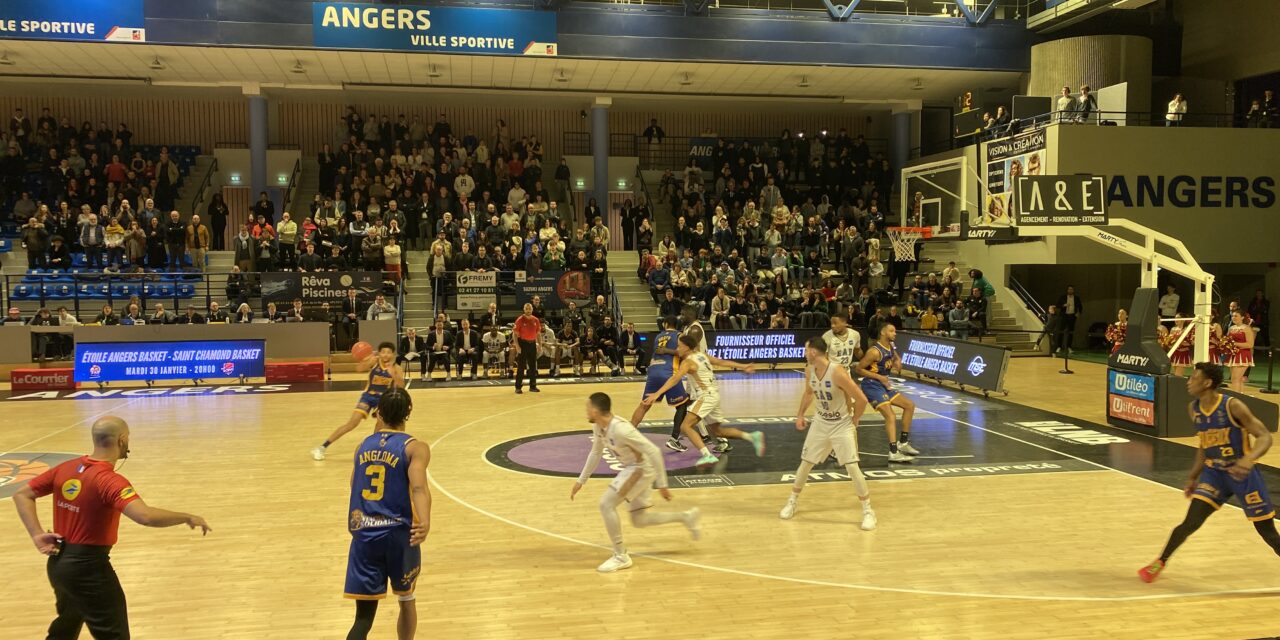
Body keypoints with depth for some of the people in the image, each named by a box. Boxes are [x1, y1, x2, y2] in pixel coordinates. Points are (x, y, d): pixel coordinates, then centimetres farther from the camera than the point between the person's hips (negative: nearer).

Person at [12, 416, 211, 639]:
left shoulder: (66, 468, 0)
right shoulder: (109, 481, -24)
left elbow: (22, 495, 9)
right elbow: (145, 516, -37)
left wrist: (37, 535, 2)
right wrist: (187, 518, -25)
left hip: (58, 564, 8)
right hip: (88, 568, -8)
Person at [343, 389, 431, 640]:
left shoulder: (363, 445, 13)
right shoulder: (415, 447, -2)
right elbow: (419, 487, -21)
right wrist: (425, 523, -33)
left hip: (363, 535, 3)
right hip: (399, 534, -3)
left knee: (364, 616, 3)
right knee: (406, 600, 23)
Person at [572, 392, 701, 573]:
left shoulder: (620, 429, -31)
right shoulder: (598, 427, -4)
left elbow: (654, 452, -29)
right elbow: (596, 452, 16)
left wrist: (662, 485, -25)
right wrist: (581, 480, 16)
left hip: (642, 469, -9)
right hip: (633, 468, 9)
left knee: (606, 504, -14)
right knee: (639, 520, 15)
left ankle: (620, 556, -3)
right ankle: (686, 517, 26)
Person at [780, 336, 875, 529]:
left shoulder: (837, 372, -29)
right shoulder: (809, 370, -7)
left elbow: (861, 399, -25)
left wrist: (853, 421, -12)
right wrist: (800, 415, 10)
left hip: (842, 425, -6)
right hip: (820, 423, 6)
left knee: (853, 468, -10)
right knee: (805, 463, 10)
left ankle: (868, 511, 4)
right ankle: (792, 502, 28)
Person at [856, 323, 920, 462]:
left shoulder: (891, 348, 6)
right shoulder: (875, 351, -20)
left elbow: (896, 359, 27)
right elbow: (859, 369, -18)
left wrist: (898, 363, 2)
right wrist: (880, 377, -22)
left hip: (883, 384, 10)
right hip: (871, 386, -10)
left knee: (909, 405, 14)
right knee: (890, 416, -20)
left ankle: (903, 443, 21)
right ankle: (893, 453, -23)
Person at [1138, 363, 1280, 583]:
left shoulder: (1233, 407, -20)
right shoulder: (1193, 409, -2)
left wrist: (1249, 459, -41)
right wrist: (1193, 477, 15)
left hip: (1243, 474, -4)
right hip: (1214, 473, 4)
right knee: (1190, 522, -7)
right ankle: (1160, 562, 9)